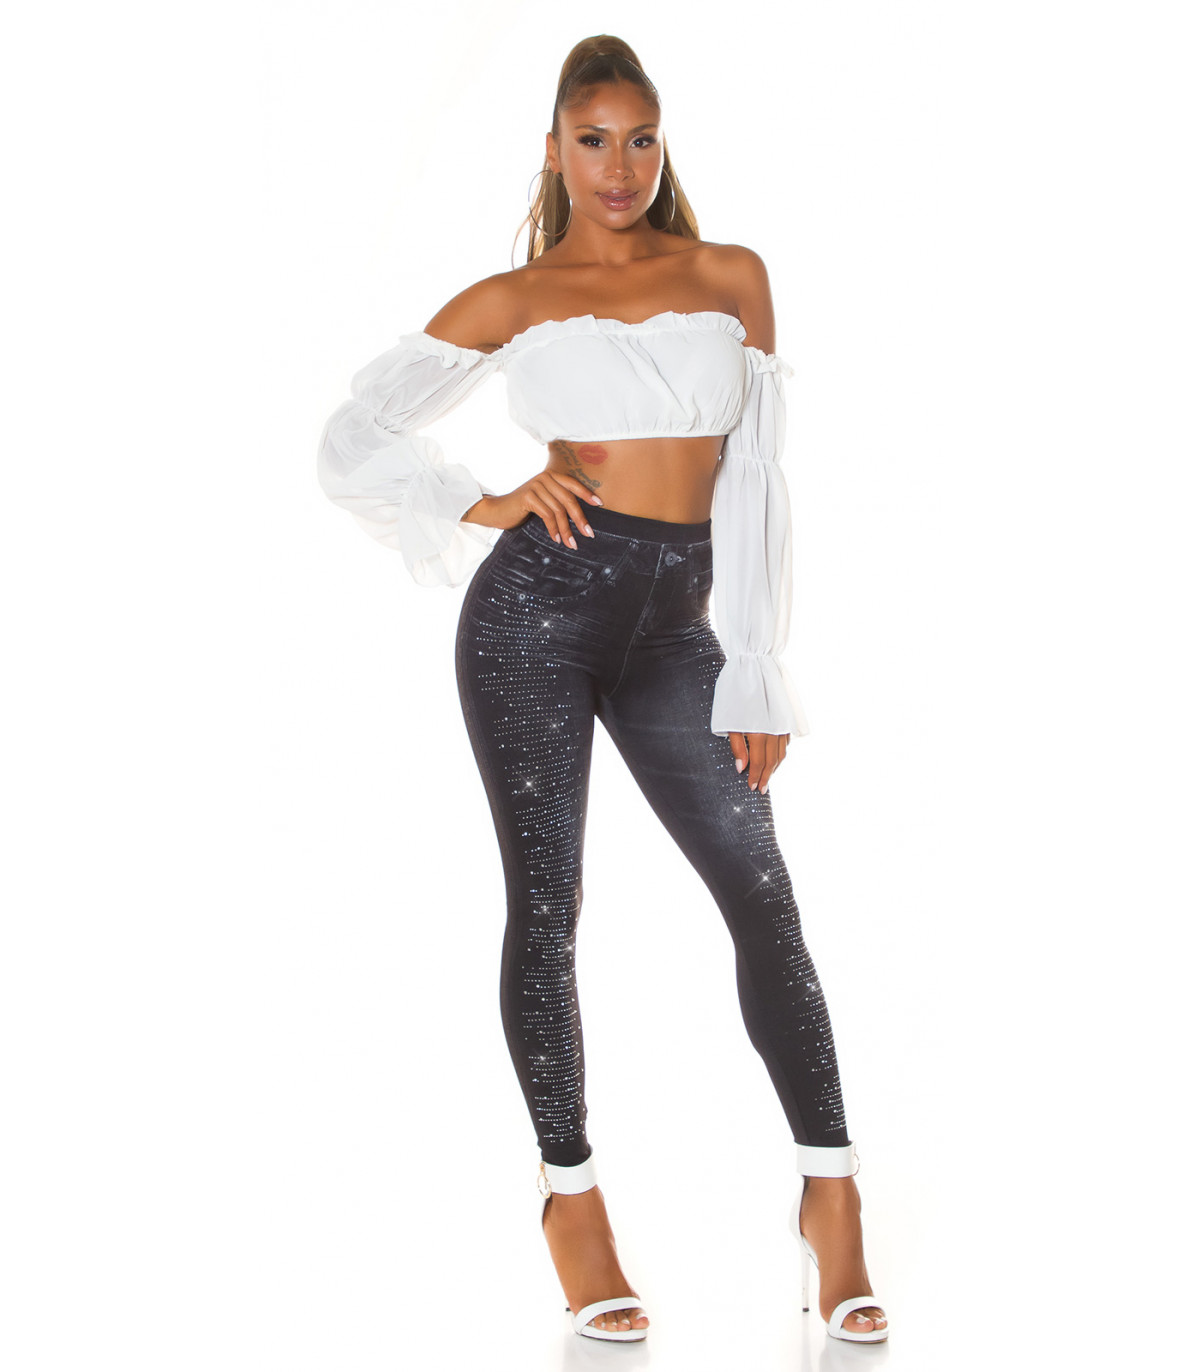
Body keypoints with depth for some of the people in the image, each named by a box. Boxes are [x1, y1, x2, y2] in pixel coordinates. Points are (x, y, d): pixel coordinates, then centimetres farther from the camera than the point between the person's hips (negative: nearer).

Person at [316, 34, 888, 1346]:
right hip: (540, 602, -1)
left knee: (764, 898, -3)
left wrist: (759, 680, 2)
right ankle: (571, 1193, 19)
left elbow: (755, 488, 7)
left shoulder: (731, 279, 10)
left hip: (673, 630, 2)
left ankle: (831, 1196, 10)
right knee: (546, 909, 3)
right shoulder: (510, 301, 6)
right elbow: (352, 444, 11)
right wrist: (488, 510, -2)